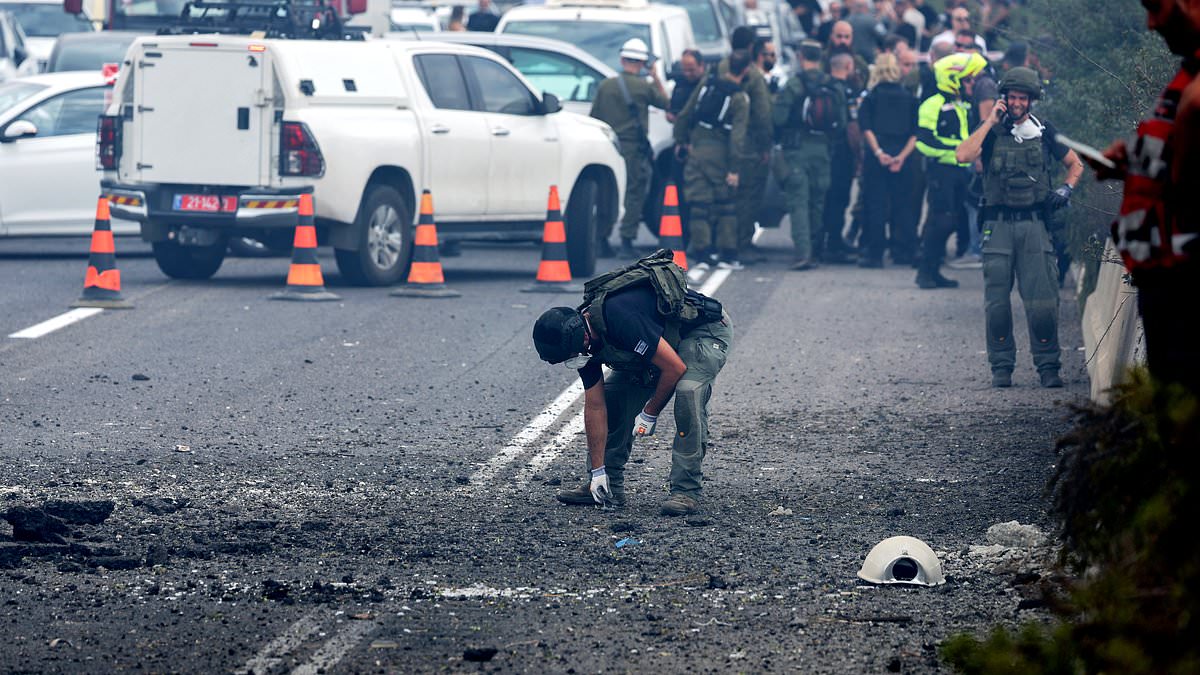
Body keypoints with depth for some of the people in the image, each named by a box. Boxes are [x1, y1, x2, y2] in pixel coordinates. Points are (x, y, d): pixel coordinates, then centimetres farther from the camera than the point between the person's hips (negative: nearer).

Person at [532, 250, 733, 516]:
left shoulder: (620, 319, -38)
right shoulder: (582, 336, -10)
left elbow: (675, 367, -31)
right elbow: (595, 405, -2)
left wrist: (650, 414, -16)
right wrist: (597, 471, -2)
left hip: (708, 331, -9)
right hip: (668, 339, 9)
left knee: (688, 392, -31)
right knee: (613, 394, 1)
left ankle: (687, 490, -23)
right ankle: (610, 486, 11)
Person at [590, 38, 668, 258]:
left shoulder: (605, 86, 4)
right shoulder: (644, 87, -6)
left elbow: (594, 118, 8)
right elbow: (665, 103, 10)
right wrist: (657, 80, 20)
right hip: (633, 148, -4)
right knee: (634, 195, 1)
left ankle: (602, 242, 11)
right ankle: (626, 241, -5)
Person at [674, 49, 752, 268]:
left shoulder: (707, 85, 5)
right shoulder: (740, 99, -9)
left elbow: (684, 116, 11)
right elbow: (738, 135, -15)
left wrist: (681, 139, 25)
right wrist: (734, 169, -15)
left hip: (696, 150, 3)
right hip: (719, 153, -3)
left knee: (699, 203, 5)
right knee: (725, 205, 8)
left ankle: (701, 254, 2)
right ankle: (728, 255, 7)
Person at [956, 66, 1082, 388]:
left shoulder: (1043, 132, 9)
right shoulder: (991, 131, 5)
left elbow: (1076, 164, 22)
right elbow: (963, 155, -15)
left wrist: (1065, 189, 3)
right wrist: (991, 122, -10)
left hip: (1034, 225, 0)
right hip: (998, 225, 0)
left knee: (1042, 299, -5)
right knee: (997, 300, 0)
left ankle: (1048, 365, 1)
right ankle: (1001, 366, 8)